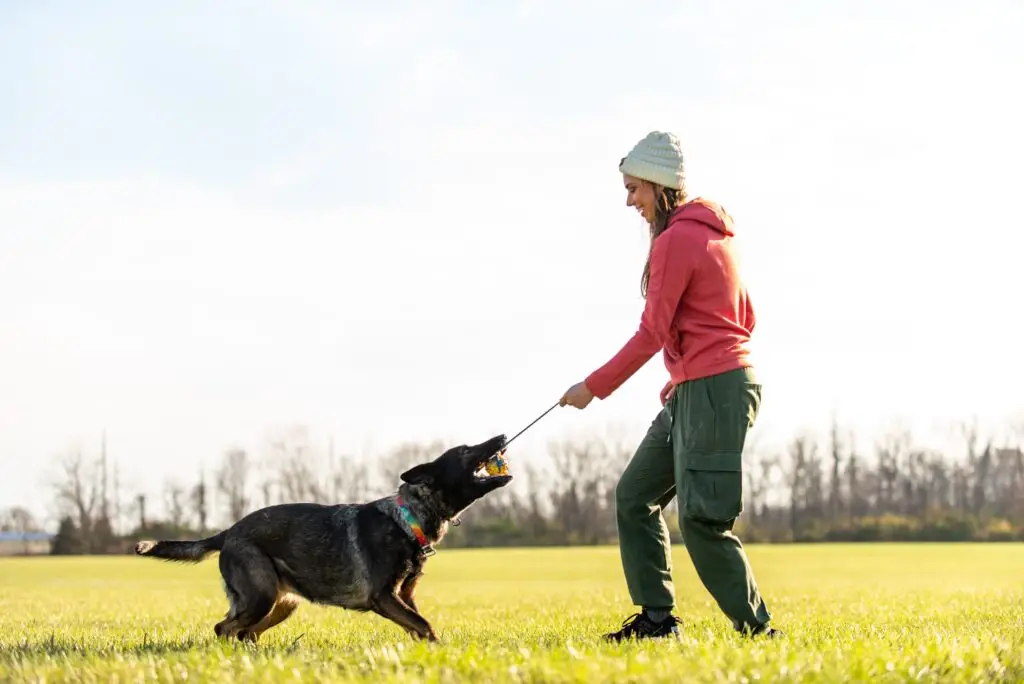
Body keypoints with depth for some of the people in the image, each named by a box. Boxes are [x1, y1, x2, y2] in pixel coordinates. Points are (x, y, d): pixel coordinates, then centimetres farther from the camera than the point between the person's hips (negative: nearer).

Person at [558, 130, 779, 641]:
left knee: (702, 518, -9)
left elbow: (653, 332, -13)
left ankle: (756, 629, -2)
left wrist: (595, 387, -6)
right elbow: (744, 317, 19)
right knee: (634, 494, 11)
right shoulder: (710, 232, 16)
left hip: (711, 389, -10)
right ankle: (656, 618, 11)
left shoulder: (675, 239, -13)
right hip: (695, 389, 10)